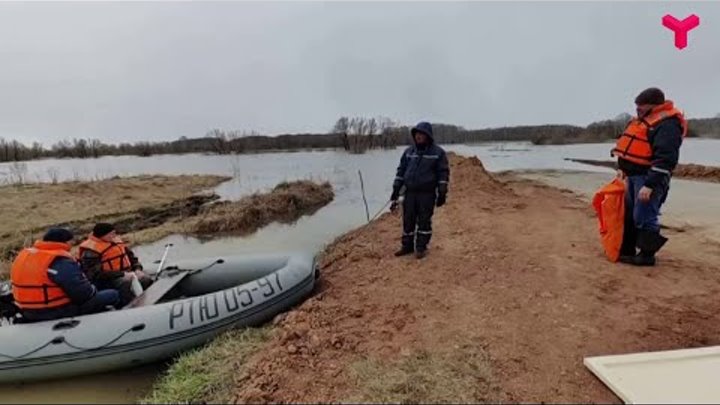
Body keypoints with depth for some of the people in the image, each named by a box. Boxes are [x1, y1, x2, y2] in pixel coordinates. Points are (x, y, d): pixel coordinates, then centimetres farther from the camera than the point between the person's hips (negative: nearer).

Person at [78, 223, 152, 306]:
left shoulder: (115, 240, 11)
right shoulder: (90, 251, -12)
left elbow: (131, 256, 20)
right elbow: (96, 274, -18)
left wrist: (137, 269, 0)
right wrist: (123, 274, -24)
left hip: (127, 274, 8)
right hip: (108, 280, -8)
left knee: (146, 280, -13)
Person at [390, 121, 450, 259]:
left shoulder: (438, 152, -3)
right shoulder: (409, 151, 8)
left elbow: (443, 173, -3)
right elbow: (401, 170, 10)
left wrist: (442, 194, -8)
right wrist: (395, 190, 6)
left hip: (427, 193, -4)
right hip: (410, 192, 4)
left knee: (424, 221, 2)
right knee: (408, 220, 7)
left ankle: (421, 248, 14)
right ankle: (407, 246, 20)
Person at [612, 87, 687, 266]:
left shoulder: (667, 124, -15)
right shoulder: (645, 120, 16)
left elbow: (664, 159, -23)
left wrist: (650, 185, -26)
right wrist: (623, 168, 17)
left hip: (648, 177, -10)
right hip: (634, 175, 10)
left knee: (644, 218, -6)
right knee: (629, 215, 15)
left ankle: (647, 255, 5)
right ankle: (627, 250, 26)